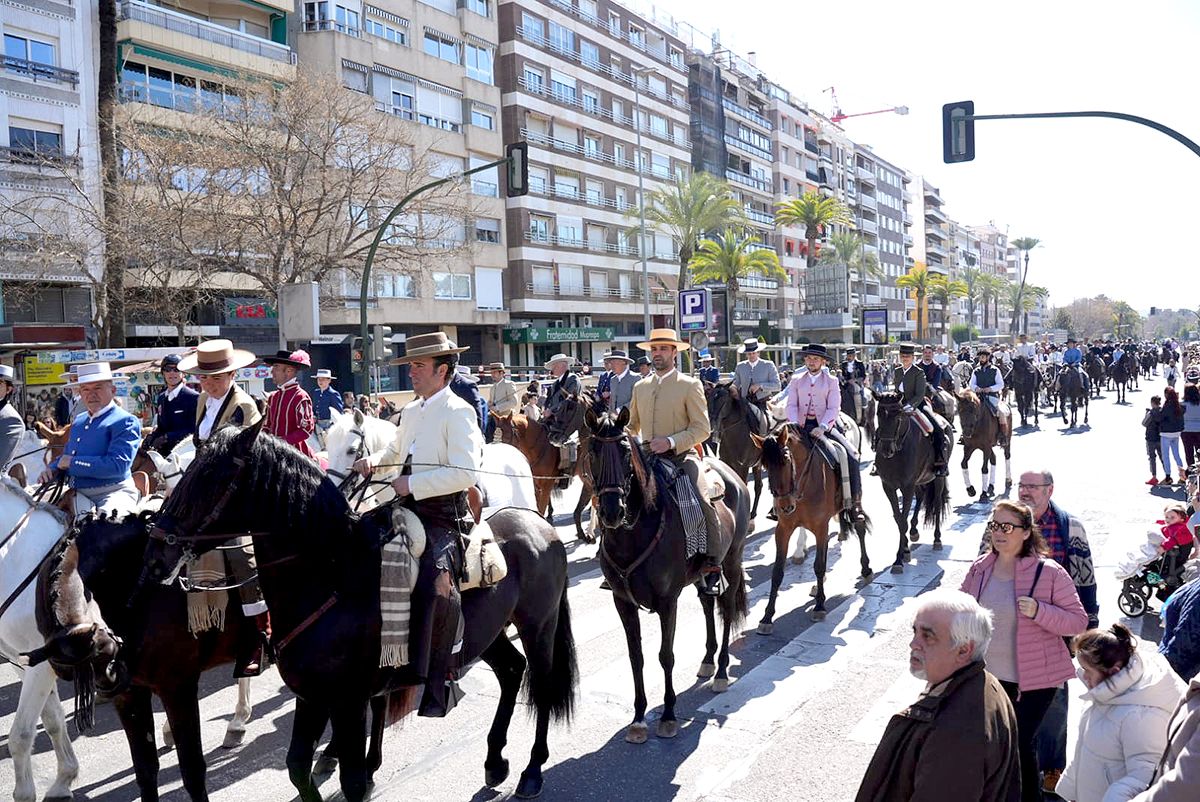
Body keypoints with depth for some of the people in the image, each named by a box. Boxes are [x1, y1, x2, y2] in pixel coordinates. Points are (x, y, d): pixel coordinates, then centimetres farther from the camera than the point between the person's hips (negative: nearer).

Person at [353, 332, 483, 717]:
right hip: (409, 510, 9)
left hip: (443, 514, -9)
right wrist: (375, 459, 11)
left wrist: (413, 484, -18)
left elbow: (465, 472, -19)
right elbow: (396, 450, 33)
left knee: (434, 583, -26)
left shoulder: (458, 412, -8)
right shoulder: (411, 410, 17)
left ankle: (438, 681, -17)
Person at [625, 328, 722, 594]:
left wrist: (671, 441, -19)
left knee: (700, 500, -27)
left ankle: (712, 563, -15)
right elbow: (632, 426, 24)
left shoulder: (690, 385, 1)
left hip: (681, 456, -5)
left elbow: (702, 429, -5)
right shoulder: (640, 387, 16)